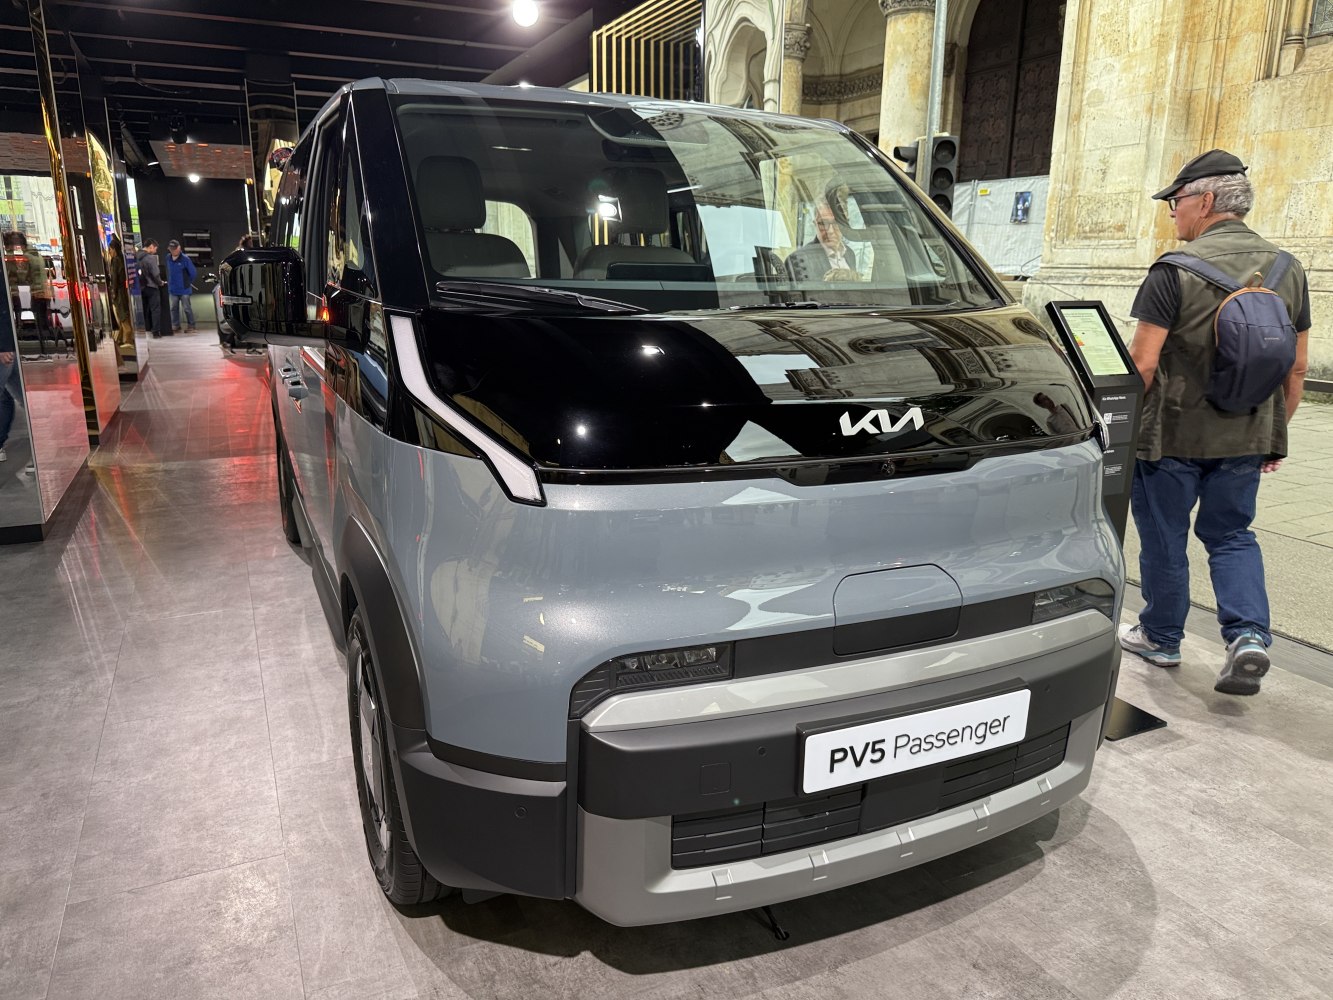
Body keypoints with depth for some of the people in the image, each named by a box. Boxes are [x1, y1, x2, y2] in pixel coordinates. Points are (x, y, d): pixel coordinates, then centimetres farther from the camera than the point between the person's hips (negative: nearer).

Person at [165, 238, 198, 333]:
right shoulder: (168, 258, 4)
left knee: (187, 308, 2)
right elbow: (169, 272, 18)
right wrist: (169, 282, 14)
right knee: (174, 308, 10)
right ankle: (175, 326, 18)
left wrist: (189, 283, 4)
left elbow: (193, 273, -7)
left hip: (184, 289, -5)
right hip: (173, 289, 5)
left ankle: (191, 326, 12)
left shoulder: (185, 259, -13)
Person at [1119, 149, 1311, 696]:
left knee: (1164, 539, 11)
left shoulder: (1175, 271, -15)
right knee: (1232, 534, 19)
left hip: (1172, 435, -5)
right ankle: (1248, 634, 3)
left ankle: (1161, 637, 26)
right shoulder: (1288, 271, 5)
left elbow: (1142, 364, -17)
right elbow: (1296, 370, 9)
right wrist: (1275, 435, 19)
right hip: (1247, 439, 5)